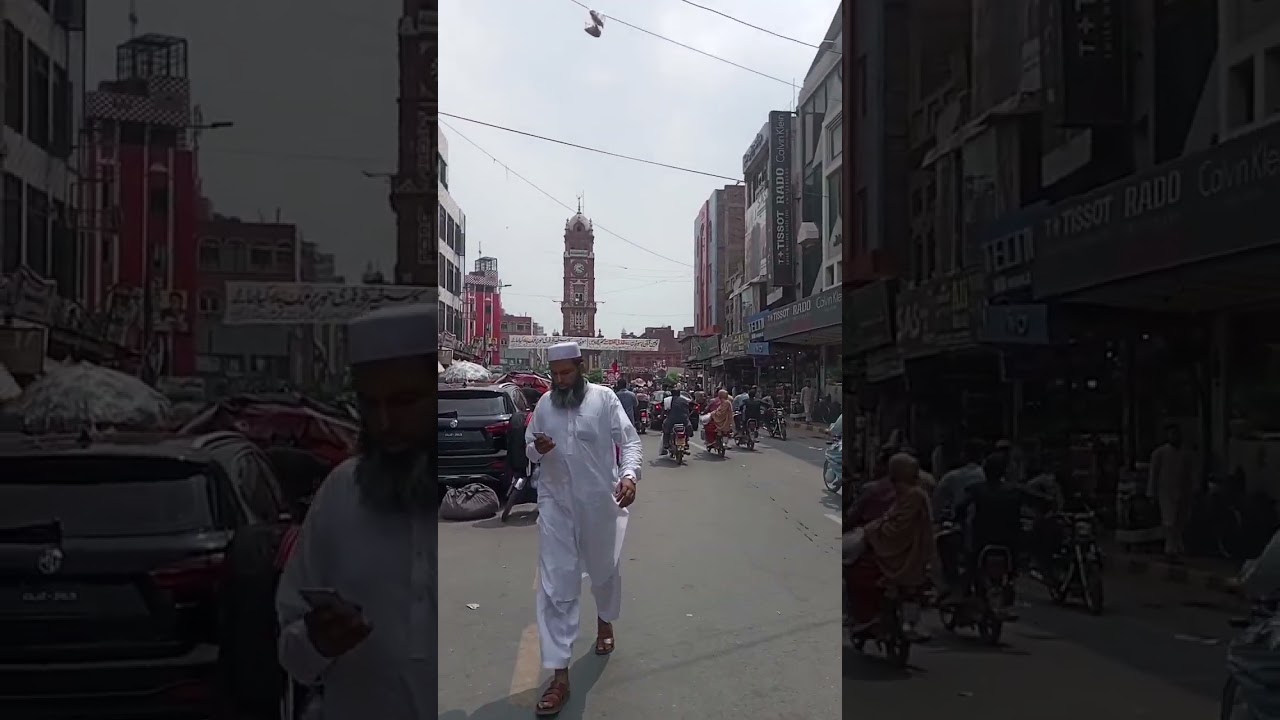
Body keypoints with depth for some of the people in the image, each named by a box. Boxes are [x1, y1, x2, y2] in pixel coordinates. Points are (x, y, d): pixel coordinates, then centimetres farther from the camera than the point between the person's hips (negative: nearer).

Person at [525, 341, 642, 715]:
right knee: (555, 587, -5)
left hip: (600, 504, -1)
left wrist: (630, 474, -29)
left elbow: (629, 440, -11)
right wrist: (537, 448, -12)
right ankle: (559, 675, -3)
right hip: (556, 504, 2)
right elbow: (530, 447, 13)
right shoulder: (544, 404, 3)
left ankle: (605, 621, 55)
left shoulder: (604, 399, -8)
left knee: (605, 570, 22)